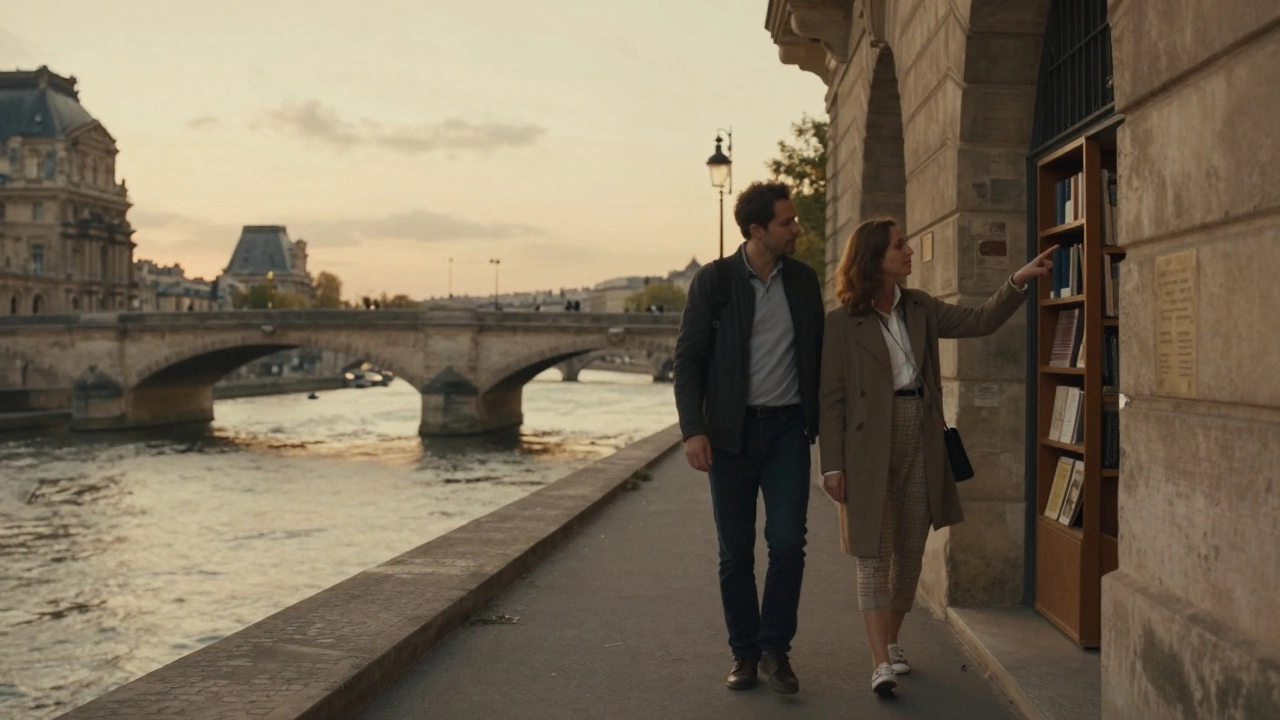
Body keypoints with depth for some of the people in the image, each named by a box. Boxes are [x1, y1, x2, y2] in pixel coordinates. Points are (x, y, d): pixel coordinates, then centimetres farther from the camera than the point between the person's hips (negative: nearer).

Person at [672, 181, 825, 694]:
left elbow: (817, 352, 12)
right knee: (736, 552, 5)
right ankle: (744, 652, 19)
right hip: (732, 432, -2)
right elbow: (688, 358, -4)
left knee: (787, 543, -6)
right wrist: (693, 429, -13)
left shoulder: (804, 279, 6)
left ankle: (775, 650, 10)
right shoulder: (713, 281, -3)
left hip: (788, 428, 2)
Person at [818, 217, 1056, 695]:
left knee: (910, 552, 12)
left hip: (920, 443, 6)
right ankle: (881, 664, -6)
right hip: (869, 448, -5)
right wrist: (832, 465, -10)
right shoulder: (842, 322, -6)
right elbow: (831, 398, -7)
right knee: (874, 555, -4)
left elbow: (979, 321, 5)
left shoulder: (920, 308, 10)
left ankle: (891, 642, 28)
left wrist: (1019, 281, -9)